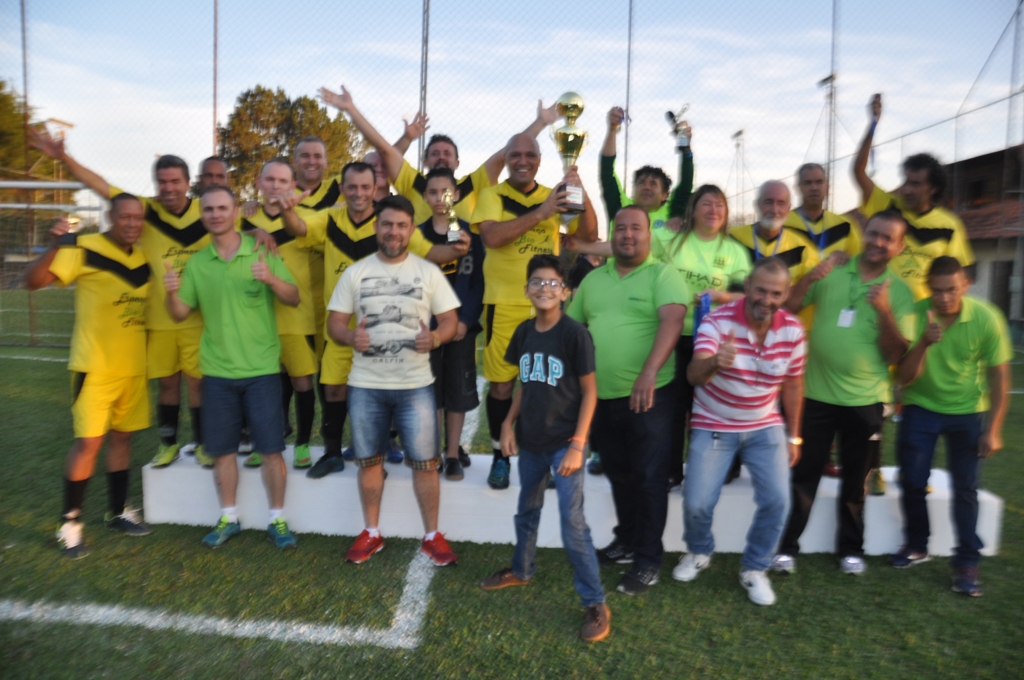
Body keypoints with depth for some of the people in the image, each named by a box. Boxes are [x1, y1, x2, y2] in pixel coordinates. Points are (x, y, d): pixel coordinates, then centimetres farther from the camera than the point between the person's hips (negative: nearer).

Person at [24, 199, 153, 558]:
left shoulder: (142, 259, 7)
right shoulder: (85, 250, -10)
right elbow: (33, 281, -20)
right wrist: (55, 246, -33)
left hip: (133, 367, 6)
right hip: (95, 366, -5)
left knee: (122, 436, 14)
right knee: (88, 441, -5)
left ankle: (117, 511, 28)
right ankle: (70, 522, 12)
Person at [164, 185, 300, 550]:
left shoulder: (261, 252, -1)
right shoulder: (196, 263, 7)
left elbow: (294, 298, -5)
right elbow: (180, 313, 9)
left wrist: (271, 278, -24)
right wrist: (171, 292, -11)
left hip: (261, 369, -3)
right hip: (217, 371, 3)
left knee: (271, 448, 1)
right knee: (222, 449, 11)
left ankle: (277, 519, 16)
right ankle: (228, 518, 28)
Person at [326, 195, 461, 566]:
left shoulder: (429, 272, 1)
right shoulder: (355, 272, 3)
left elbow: (450, 320, 1)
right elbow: (334, 322, 4)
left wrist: (435, 337, -21)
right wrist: (350, 336, -19)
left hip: (415, 384, -1)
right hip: (365, 385, 2)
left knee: (424, 462, 3)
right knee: (369, 460, 13)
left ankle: (432, 535, 21)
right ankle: (371, 532, 32)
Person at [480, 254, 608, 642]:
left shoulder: (575, 333, -15)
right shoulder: (524, 332, 2)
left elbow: (589, 392, -13)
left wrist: (578, 444, -17)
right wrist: (509, 424, 4)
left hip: (564, 443, -6)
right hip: (530, 441, 6)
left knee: (572, 522, -3)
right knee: (527, 509, 22)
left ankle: (595, 604, 12)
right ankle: (521, 571, 45)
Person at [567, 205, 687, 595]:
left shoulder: (663, 274, -5)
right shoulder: (593, 279, 12)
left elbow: (672, 320, -21)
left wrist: (649, 372, -34)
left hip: (648, 395, -5)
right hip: (601, 395, 6)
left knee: (648, 478, 3)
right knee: (618, 475, 18)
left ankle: (648, 559, 18)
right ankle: (626, 541, 36)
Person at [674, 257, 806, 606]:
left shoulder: (793, 330, -8)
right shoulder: (717, 321, -21)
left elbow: (793, 385, 5)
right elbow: (693, 375, -35)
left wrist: (793, 436, 8)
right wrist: (714, 362, -58)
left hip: (766, 427, 3)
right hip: (713, 426, -3)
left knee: (777, 501, -8)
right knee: (697, 504, -7)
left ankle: (754, 568, 18)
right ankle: (699, 552, 27)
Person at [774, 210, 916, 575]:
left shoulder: (899, 291, -1)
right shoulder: (832, 272, 1)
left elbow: (895, 354, -7)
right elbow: (788, 307, -3)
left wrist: (884, 309, -20)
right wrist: (809, 278, -18)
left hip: (864, 399, 0)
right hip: (816, 393, 0)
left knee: (855, 477, 14)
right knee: (804, 473, 6)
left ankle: (851, 548, 31)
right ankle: (787, 545, 18)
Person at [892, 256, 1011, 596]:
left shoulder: (987, 318, -17)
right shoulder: (915, 315, -18)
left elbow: (999, 376, -7)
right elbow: (905, 378, -17)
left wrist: (993, 429, -9)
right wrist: (924, 343, -35)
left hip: (968, 412, 0)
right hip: (921, 408, 0)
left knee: (965, 487, 0)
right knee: (912, 480, 0)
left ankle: (967, 562, 12)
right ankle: (916, 545, 22)